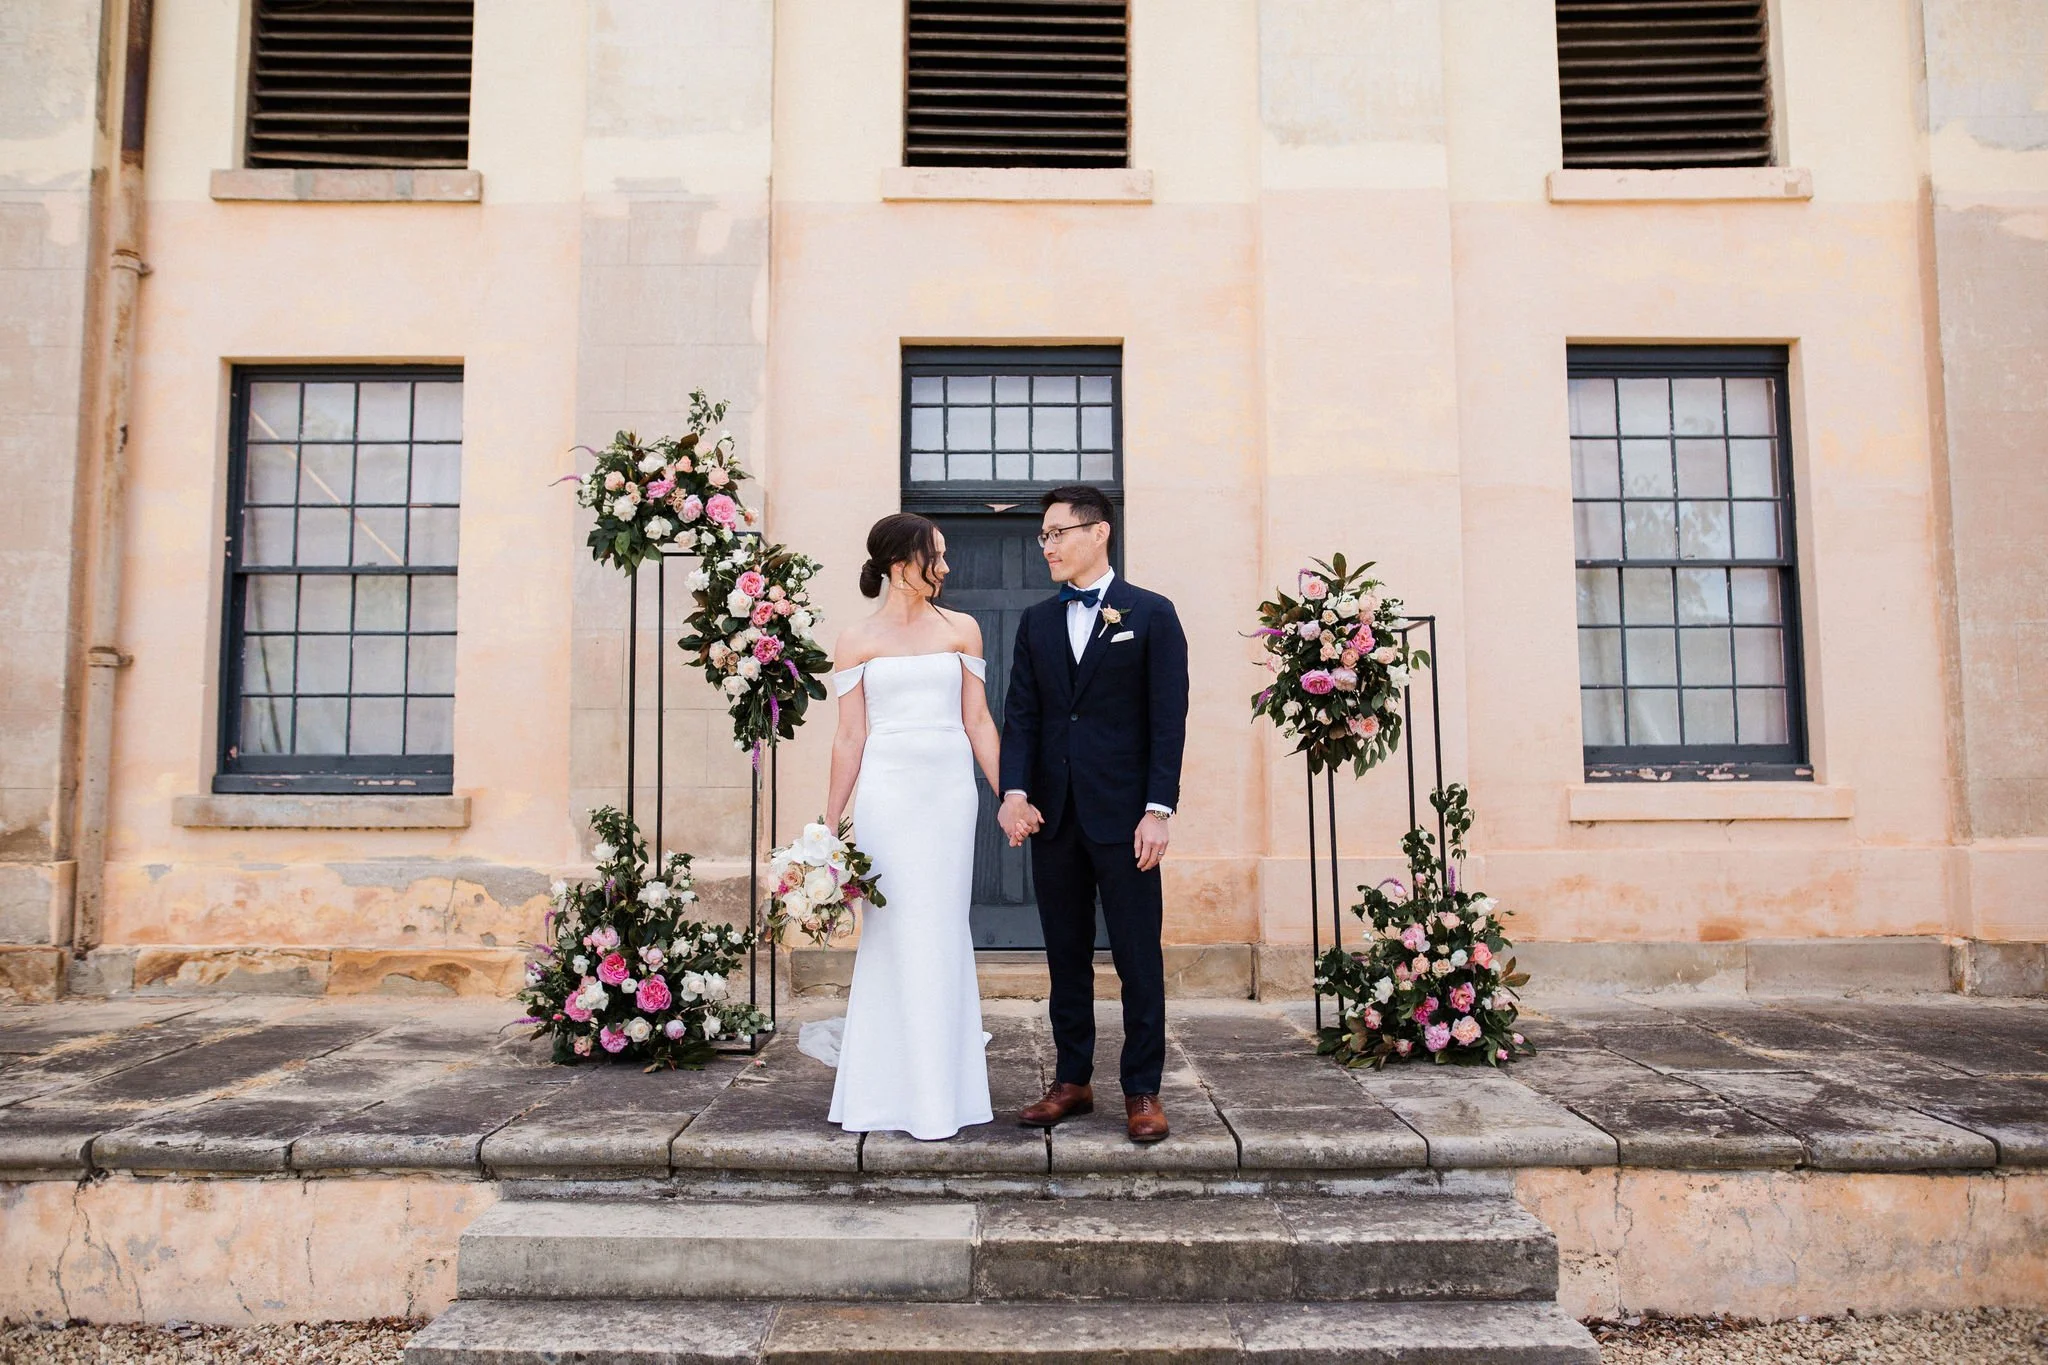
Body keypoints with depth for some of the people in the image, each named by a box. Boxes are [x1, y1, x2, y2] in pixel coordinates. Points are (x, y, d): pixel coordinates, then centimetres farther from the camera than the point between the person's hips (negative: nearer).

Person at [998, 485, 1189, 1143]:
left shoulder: (1151, 614, 0)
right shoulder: (1036, 621, 12)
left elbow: (1168, 718, -5)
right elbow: (1021, 714, 7)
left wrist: (1158, 810, -12)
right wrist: (1014, 792, -8)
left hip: (1123, 815, -4)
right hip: (1053, 816, 4)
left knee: (1139, 958, 1)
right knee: (1066, 957, 11)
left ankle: (1142, 1091, 12)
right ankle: (1072, 1081, 22)